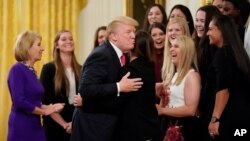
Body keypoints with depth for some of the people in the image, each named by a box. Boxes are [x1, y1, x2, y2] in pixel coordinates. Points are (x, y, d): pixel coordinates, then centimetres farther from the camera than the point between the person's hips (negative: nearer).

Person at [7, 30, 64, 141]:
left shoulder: (31, 70, 13)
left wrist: (48, 107, 2)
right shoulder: (17, 69, -12)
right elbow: (19, 102, -20)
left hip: (35, 127, 8)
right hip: (21, 128, -8)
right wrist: (44, 111, -9)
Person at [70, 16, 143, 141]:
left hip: (106, 125, 9)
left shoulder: (118, 55, 9)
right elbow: (85, 90, -29)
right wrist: (119, 87, -26)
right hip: (92, 126, -9)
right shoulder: (101, 55, -18)